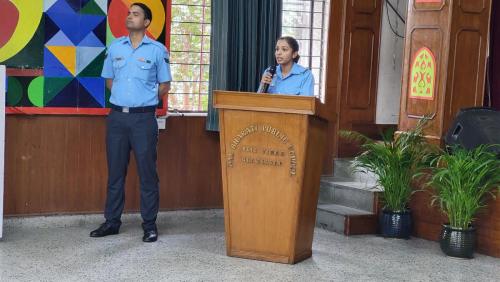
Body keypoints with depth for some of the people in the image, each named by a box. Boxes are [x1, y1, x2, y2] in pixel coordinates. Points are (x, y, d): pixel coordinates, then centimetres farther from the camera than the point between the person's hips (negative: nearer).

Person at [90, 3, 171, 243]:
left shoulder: (157, 50, 0)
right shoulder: (115, 47, 9)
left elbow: (165, 86, 6)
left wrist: (144, 99, 1)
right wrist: (123, 97, 6)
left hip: (143, 117, -3)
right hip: (117, 116, 3)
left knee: (147, 171, -1)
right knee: (115, 171, 8)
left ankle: (150, 225, 6)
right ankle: (112, 221, 16)